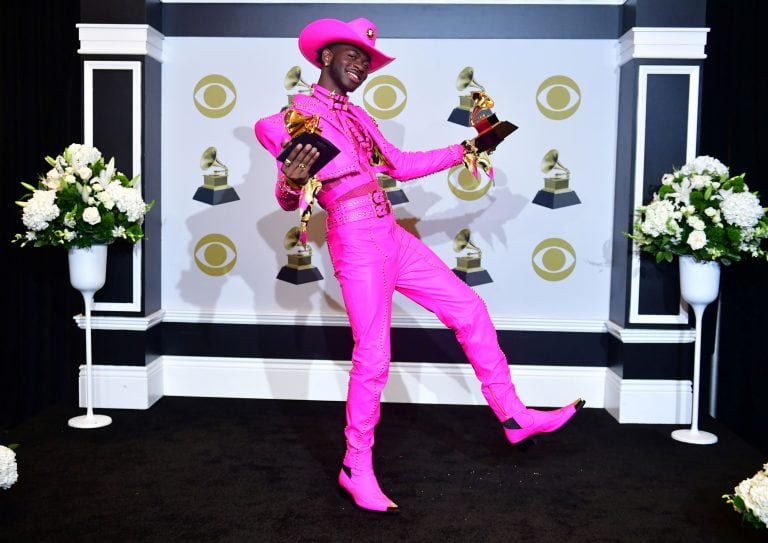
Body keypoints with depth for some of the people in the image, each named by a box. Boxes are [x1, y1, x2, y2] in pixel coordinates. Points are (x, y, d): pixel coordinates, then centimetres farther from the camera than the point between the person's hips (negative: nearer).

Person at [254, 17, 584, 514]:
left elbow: (401, 165, 24)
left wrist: (464, 150, 20)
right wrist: (292, 184, -30)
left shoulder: (357, 115, 17)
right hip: (355, 242, -8)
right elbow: (287, 200, -6)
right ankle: (357, 468, 13)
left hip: (393, 236, 8)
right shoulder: (298, 113, -3)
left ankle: (513, 416, 18)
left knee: (469, 309, 7)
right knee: (373, 356, -6)